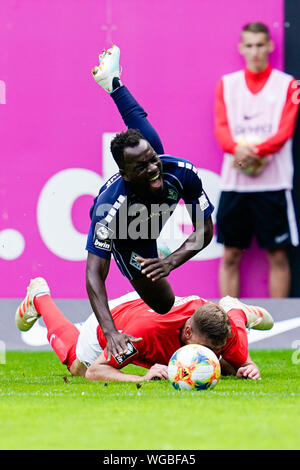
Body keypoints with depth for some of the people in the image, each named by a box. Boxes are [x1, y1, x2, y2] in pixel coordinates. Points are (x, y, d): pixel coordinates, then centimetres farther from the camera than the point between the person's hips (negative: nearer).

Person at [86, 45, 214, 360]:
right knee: (163, 303, -6)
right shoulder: (110, 206, -50)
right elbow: (94, 275, -49)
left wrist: (171, 262, -46)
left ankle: (113, 82, 51)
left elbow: (205, 230, -28)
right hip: (125, 238, -4)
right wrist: (111, 332, -61)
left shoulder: (181, 172, -41)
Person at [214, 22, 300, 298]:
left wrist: (256, 150, -22)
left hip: (273, 182, -2)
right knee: (230, 255, 4)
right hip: (234, 182, 2)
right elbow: (221, 128, 1)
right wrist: (237, 148, -21)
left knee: (278, 255, 0)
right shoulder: (227, 84, 11)